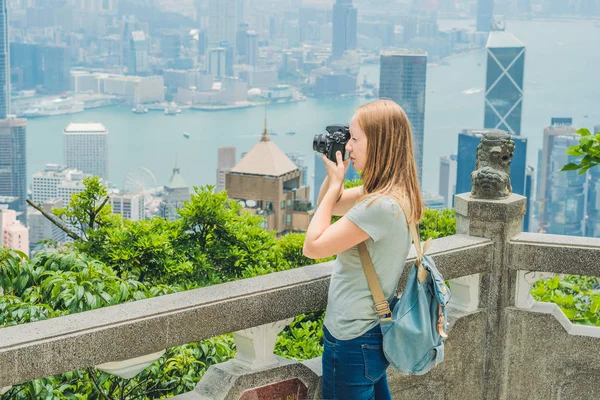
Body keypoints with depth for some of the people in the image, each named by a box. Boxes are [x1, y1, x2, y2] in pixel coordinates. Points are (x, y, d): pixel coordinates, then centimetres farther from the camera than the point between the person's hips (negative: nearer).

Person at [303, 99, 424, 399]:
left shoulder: (381, 206, -27)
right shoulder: (393, 193, 2)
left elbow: (313, 247, -22)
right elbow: (328, 206, 17)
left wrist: (335, 184, -15)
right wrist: (334, 173, -1)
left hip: (353, 341, -9)